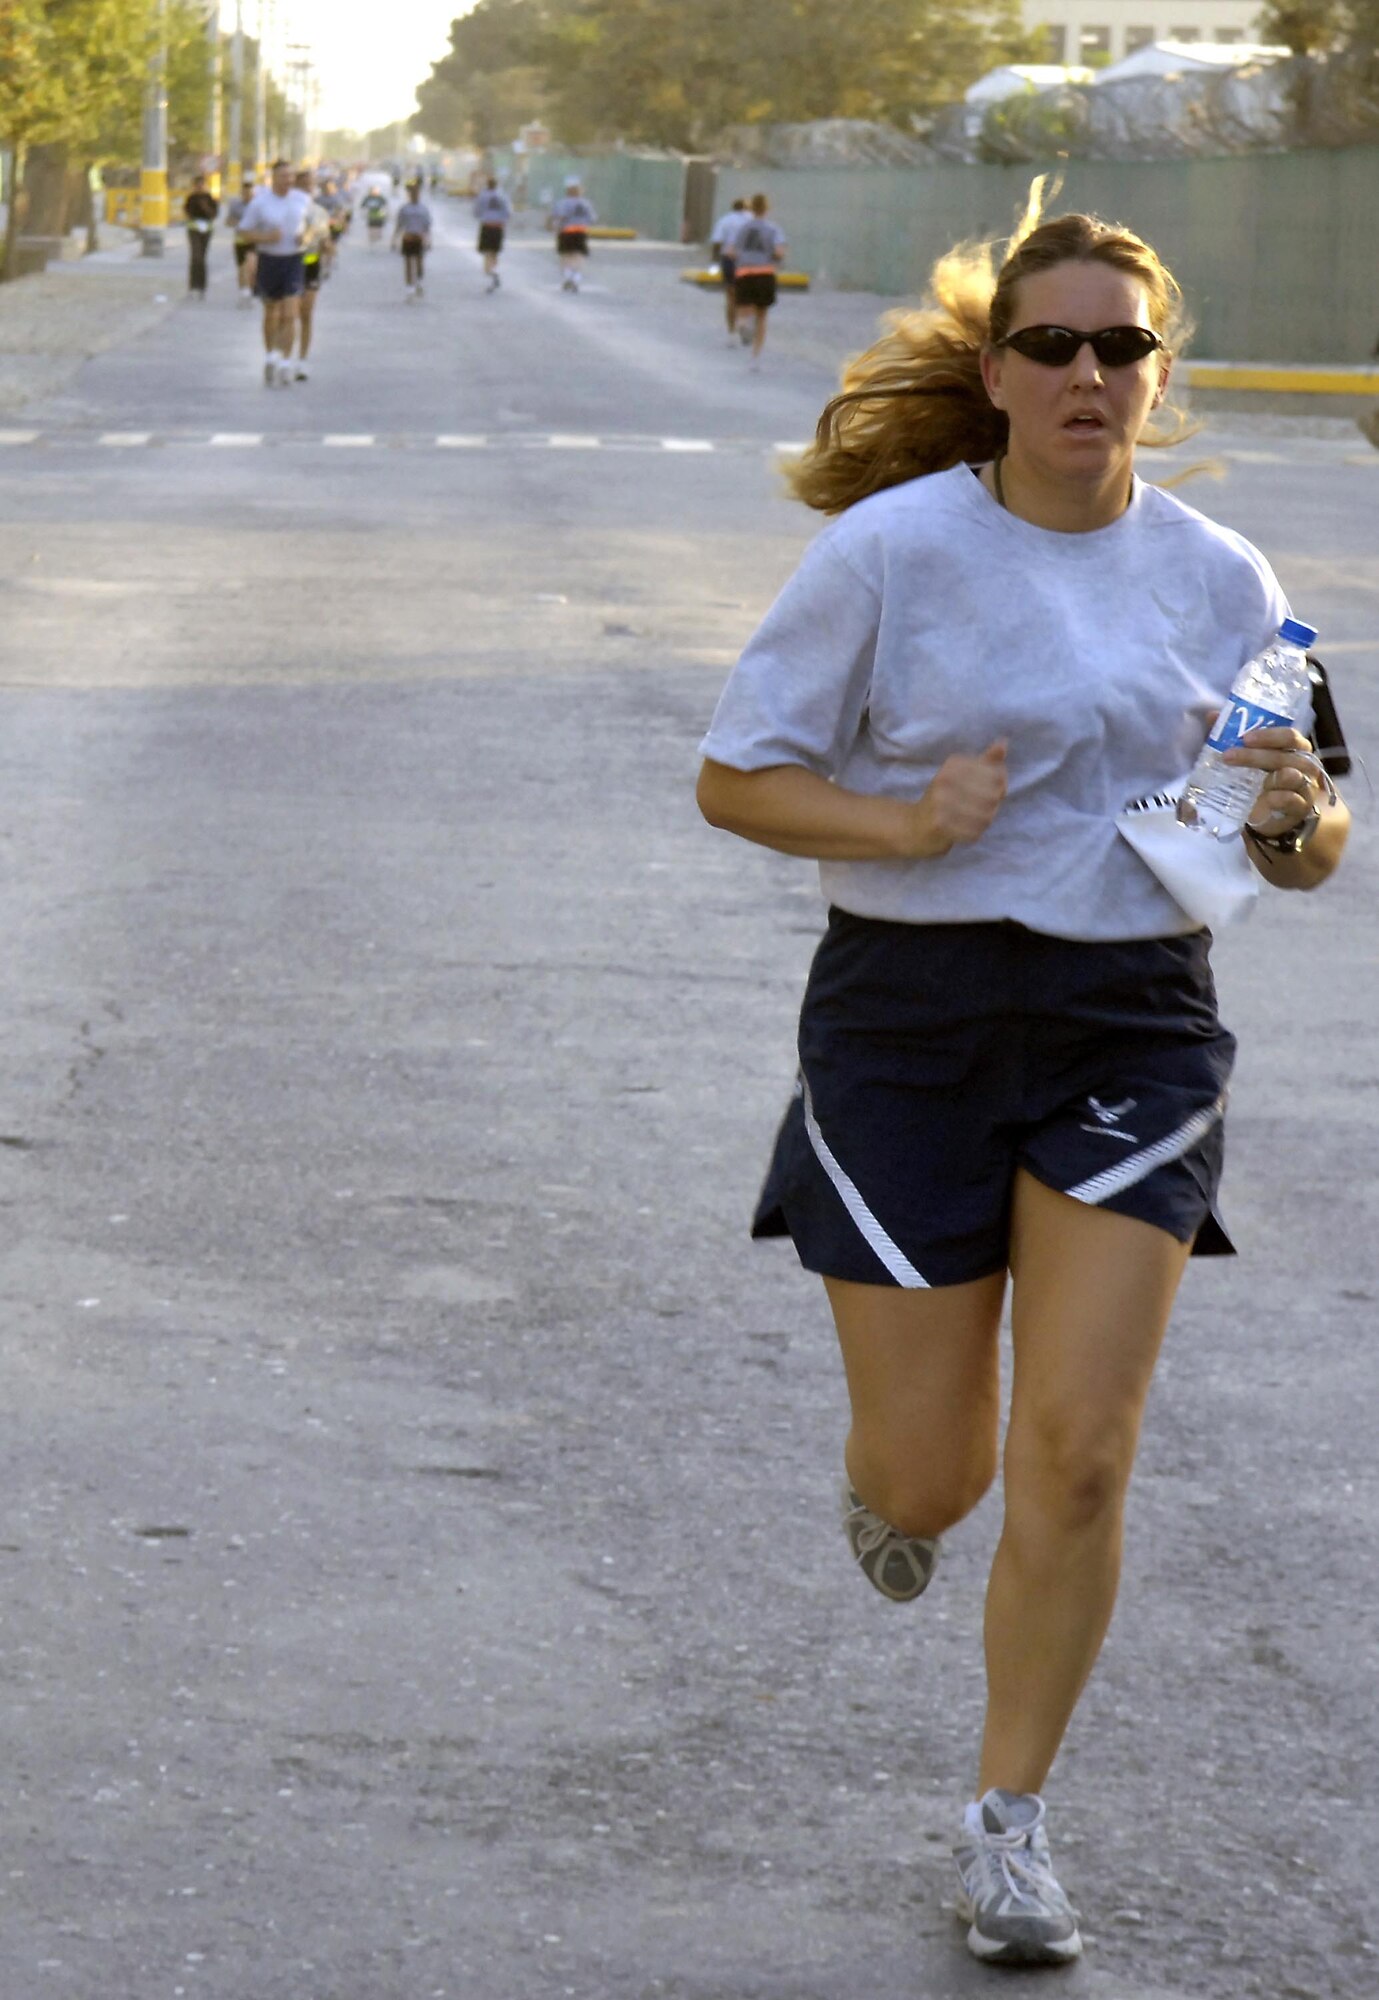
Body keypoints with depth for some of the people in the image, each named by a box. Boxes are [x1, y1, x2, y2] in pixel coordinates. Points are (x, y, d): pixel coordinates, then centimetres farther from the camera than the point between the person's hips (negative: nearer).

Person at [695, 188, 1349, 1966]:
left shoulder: (1219, 579, 4)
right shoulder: (890, 548, -6)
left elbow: (1304, 849, 12)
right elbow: (735, 777, -3)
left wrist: (1294, 824, -12)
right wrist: (902, 827, -20)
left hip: (1133, 1030, 2)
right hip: (913, 1019, -2)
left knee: (1077, 1452, -7)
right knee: (930, 1475, 2)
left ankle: (1008, 1823, 10)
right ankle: (885, 1476, 42)